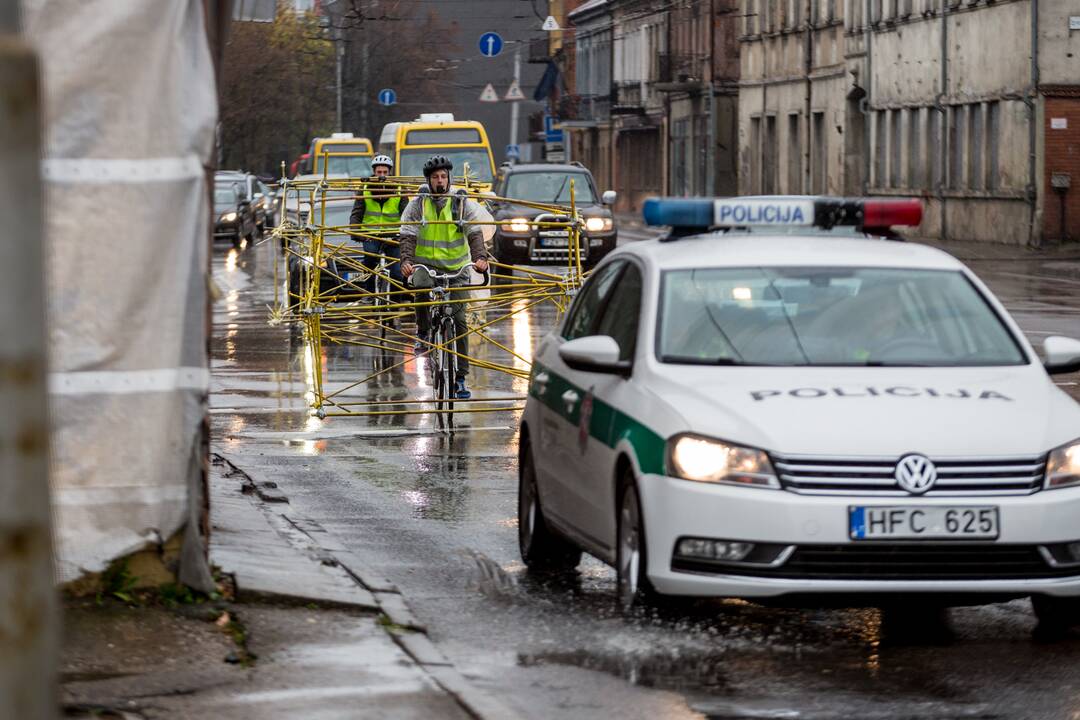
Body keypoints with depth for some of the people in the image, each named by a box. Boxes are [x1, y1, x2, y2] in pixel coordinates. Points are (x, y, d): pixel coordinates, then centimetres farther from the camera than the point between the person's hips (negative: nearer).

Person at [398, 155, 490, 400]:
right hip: (425, 265, 0)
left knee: (459, 321, -5)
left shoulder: (462, 204, 1)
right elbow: (408, 236, -6)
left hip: (456, 269, 0)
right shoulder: (417, 205, 1)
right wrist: (406, 260, -25)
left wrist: (480, 257, -27)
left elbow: (475, 233, -8)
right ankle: (423, 332, -2)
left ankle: (460, 378, -3)